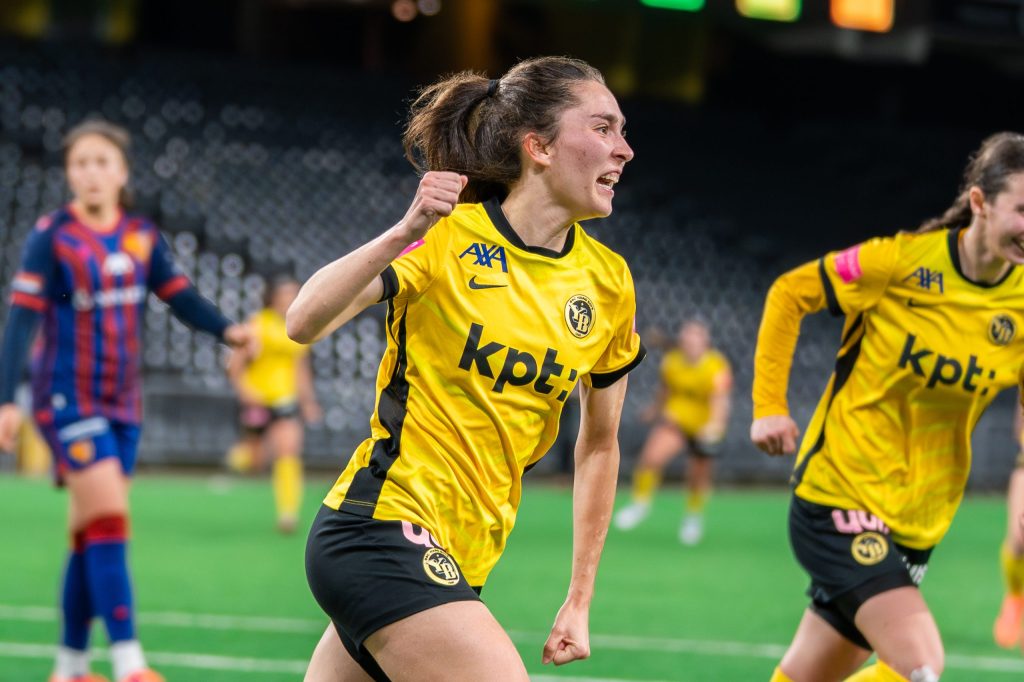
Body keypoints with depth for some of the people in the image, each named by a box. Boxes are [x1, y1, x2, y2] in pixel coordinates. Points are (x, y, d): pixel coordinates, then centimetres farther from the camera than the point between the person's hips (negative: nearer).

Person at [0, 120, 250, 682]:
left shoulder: (142, 236, 4)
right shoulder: (52, 236, -10)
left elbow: (179, 295, 7)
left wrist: (226, 330, -13)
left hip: (122, 403, 5)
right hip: (69, 399, -5)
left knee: (90, 535, 9)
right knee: (108, 520, -15)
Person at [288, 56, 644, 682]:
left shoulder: (609, 283, 7)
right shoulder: (446, 239, -8)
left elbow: (599, 446, 16)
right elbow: (305, 322, -19)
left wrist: (579, 603, 13)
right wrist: (404, 233, -33)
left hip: (461, 558, 7)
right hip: (389, 524, -7)